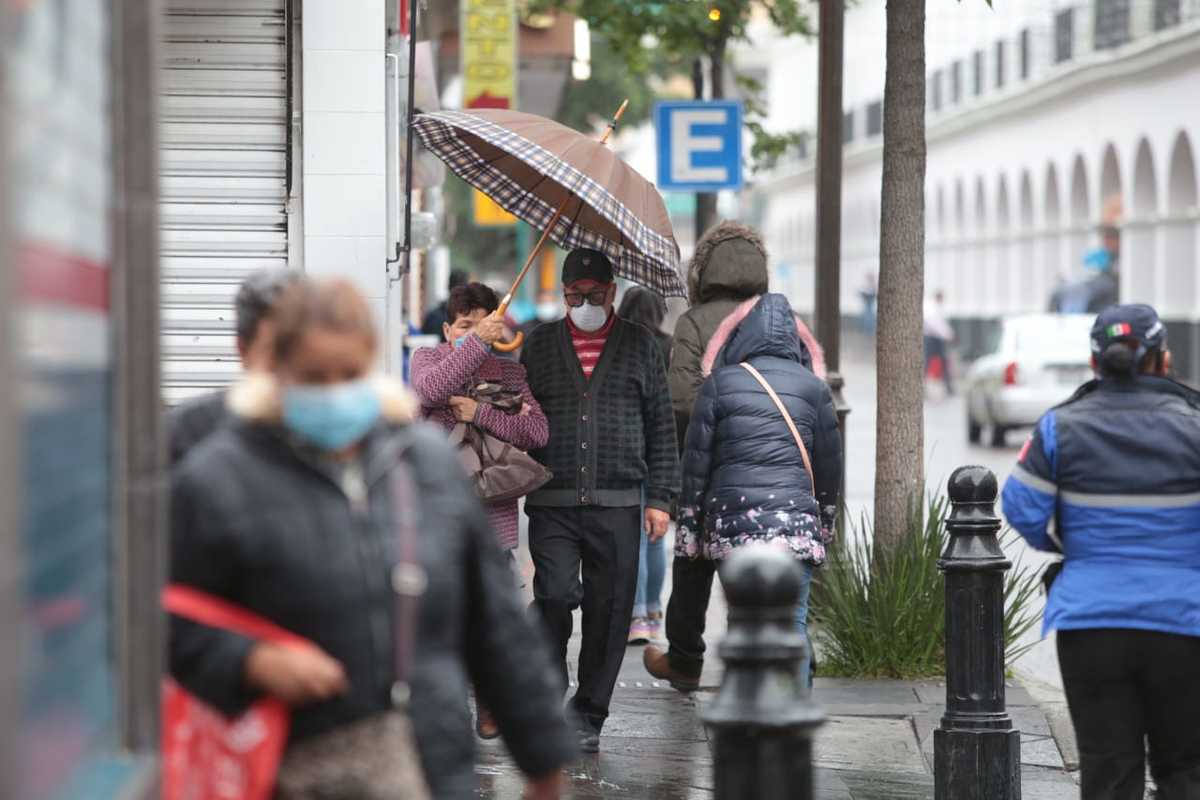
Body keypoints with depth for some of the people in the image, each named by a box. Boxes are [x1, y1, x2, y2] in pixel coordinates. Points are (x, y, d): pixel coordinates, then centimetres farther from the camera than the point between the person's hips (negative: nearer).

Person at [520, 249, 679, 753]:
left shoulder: (639, 344, 10)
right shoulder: (540, 345, 11)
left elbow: (661, 427, 10)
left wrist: (660, 497, 3)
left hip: (617, 506, 0)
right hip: (551, 504, 0)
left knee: (608, 609, 1)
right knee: (554, 597, -16)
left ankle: (588, 715, 14)